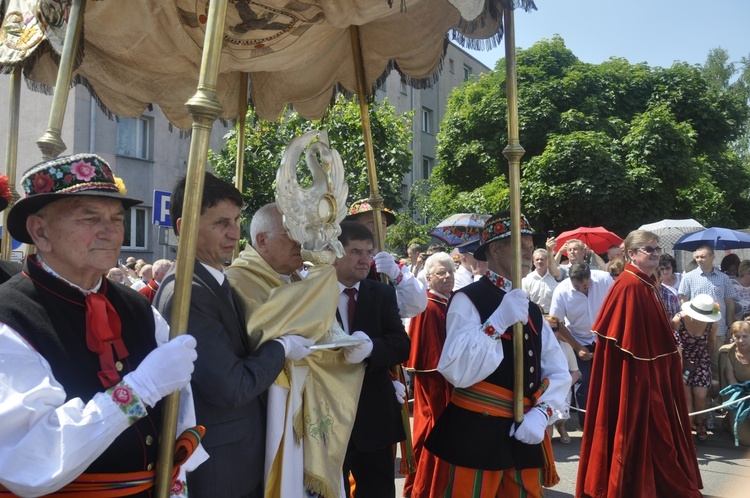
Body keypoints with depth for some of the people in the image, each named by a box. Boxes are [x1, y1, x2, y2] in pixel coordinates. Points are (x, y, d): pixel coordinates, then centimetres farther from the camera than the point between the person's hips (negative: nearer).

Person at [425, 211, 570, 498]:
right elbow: (458, 372, -22)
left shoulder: (532, 310, 12)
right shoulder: (467, 300, -12)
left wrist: (541, 412, -8)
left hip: (525, 434, 7)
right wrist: (498, 322, -26)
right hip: (478, 432, -6)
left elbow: (559, 373, 8)